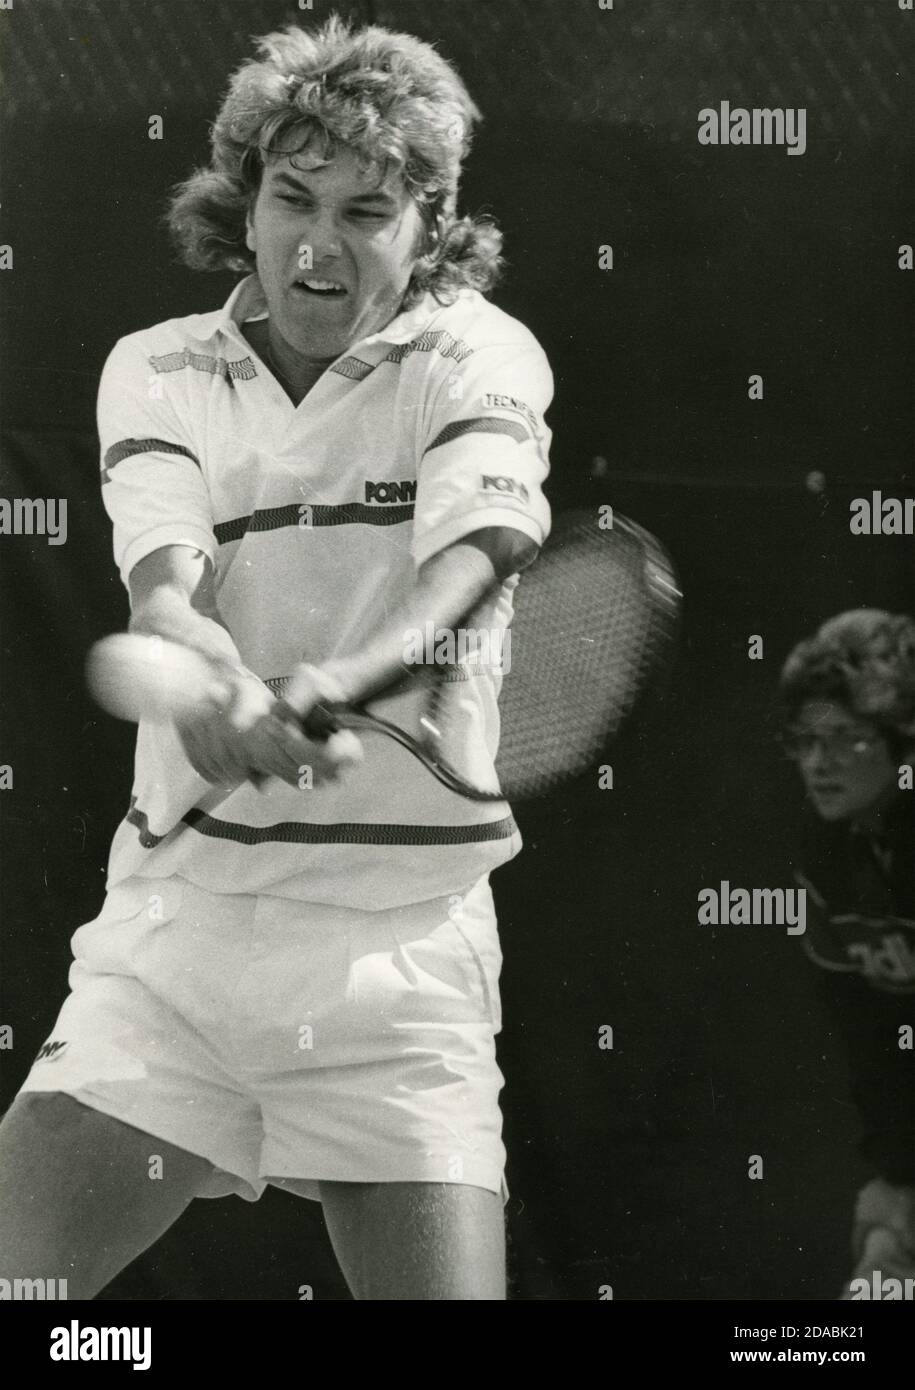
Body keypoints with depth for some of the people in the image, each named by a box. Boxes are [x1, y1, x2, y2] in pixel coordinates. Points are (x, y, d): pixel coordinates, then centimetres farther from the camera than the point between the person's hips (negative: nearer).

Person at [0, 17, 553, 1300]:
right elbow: (160, 588, -11)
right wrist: (224, 688, -35)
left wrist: (338, 683, -39)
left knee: (446, 1287, -11)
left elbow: (471, 564, -18)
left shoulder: (477, 356, 1)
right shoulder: (157, 371, 7)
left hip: (399, 940, -2)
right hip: (178, 911, 2)